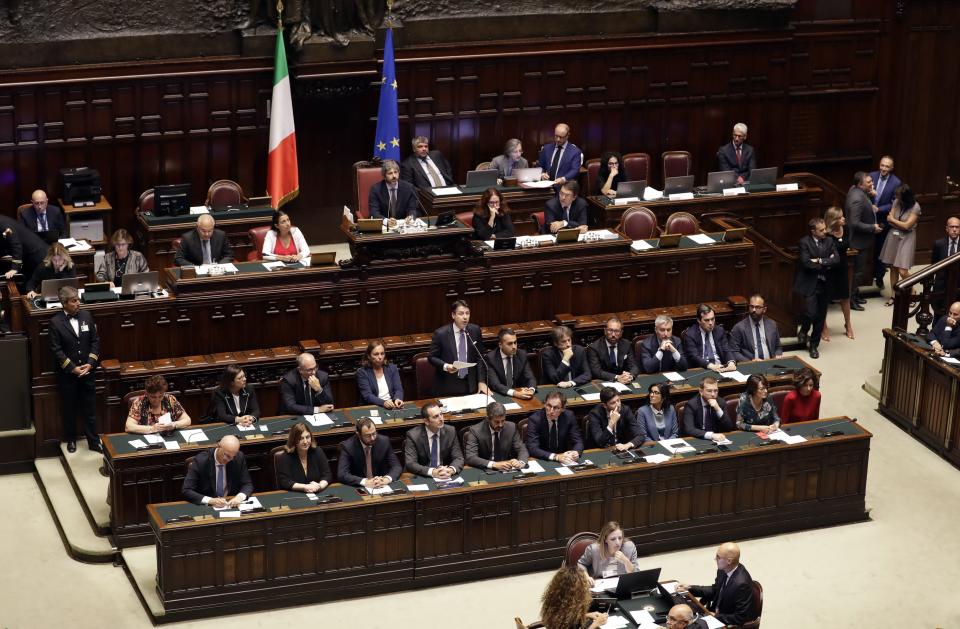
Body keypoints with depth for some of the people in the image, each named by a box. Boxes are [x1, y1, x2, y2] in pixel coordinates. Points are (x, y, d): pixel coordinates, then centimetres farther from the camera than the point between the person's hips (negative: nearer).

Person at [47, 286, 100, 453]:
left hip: (87, 371, 3)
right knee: (69, 409, 11)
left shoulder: (86, 316, 0)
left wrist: (90, 364, -8)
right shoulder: (55, 322, -11)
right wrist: (73, 369, -16)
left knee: (90, 408, 7)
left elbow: (95, 341, 3)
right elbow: (56, 350, -12)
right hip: (67, 374, -2)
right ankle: (71, 440, 26)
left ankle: (93, 442, 15)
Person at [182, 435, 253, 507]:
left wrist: (240, 496, -21)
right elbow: (186, 491, -16)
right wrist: (210, 500, -30)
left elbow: (248, 485, 2)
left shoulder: (239, 458, -6)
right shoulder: (201, 460, -15)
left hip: (231, 504, 3)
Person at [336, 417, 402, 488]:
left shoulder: (384, 442, -6)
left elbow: (397, 467, -3)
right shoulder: (347, 446, -13)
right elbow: (342, 474, -20)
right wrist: (365, 482, -32)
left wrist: (387, 479, -24)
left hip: (381, 488, 3)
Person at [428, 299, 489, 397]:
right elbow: (432, 357, -3)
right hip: (447, 386, -3)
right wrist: (445, 366, -22)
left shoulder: (475, 330, -1)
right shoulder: (440, 334, -11)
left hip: (470, 385, 3)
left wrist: (481, 381, -2)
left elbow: (480, 357, 5)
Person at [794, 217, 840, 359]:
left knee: (820, 316, 8)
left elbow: (836, 260, -5)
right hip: (810, 284, -4)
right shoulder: (805, 242, -8)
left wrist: (820, 261, -16)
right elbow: (806, 263, -18)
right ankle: (803, 331, 17)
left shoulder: (829, 242, 6)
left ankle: (814, 345, 21)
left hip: (824, 284, 4)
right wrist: (826, 264, -10)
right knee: (811, 313, -16)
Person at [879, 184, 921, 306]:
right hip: (893, 237, 5)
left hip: (906, 239, -5)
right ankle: (893, 295, 20)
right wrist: (900, 225, -12)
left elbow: (906, 226, -16)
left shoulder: (915, 207, -15)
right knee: (893, 268, 8)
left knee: (902, 271, -9)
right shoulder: (896, 202, -1)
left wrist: (893, 220, -4)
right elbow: (889, 220, 0)